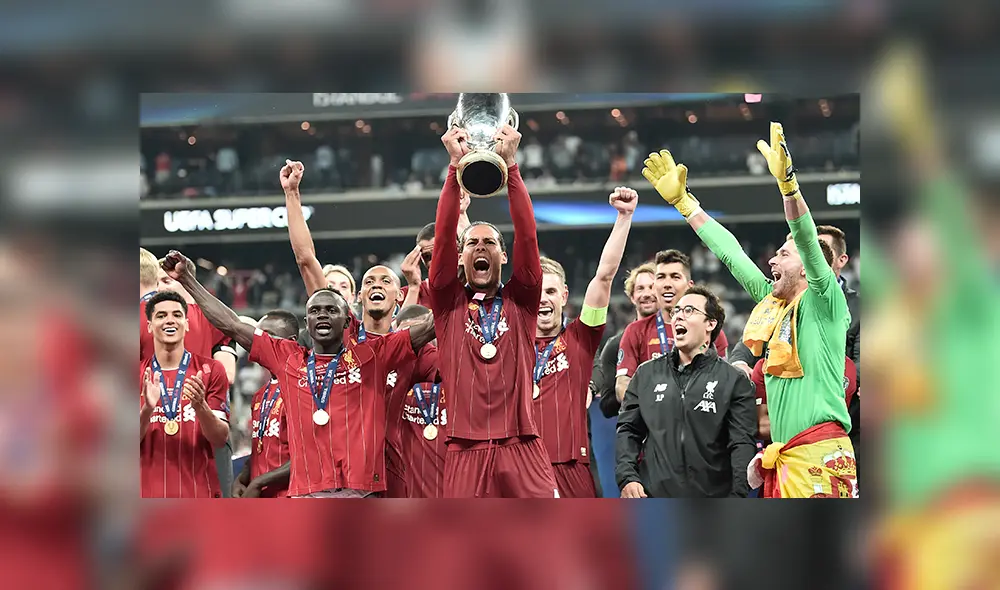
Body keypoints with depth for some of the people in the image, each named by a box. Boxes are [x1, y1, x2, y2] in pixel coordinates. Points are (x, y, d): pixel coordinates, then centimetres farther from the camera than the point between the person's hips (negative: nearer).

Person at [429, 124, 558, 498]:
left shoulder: (520, 299, 14)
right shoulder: (449, 301, 13)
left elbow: (527, 237, 2)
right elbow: (443, 239, 0)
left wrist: (510, 165, -6)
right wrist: (455, 166, -7)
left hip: (521, 449, 0)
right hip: (466, 452, 0)